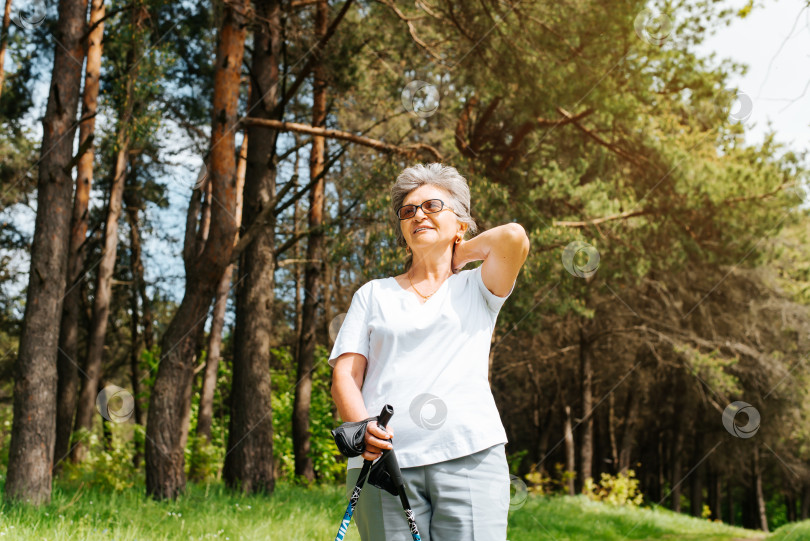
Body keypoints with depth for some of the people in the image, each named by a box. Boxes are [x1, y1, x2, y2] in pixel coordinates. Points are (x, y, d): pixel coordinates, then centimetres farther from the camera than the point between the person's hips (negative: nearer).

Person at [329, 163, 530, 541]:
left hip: (469, 456, -1)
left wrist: (459, 255, 15)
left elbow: (514, 237, -4)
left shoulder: (476, 289, 16)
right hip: (382, 457, 1)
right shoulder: (373, 294, 20)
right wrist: (363, 427, -11)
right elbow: (344, 376, 9)